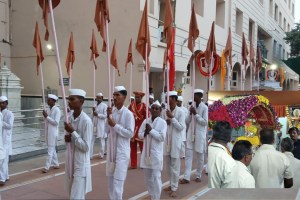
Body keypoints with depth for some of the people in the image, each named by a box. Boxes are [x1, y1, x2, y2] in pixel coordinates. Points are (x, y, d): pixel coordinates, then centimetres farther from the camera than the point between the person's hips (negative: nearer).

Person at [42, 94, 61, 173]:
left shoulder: (57, 110, -13)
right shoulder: (48, 109, 8)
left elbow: (56, 122, -20)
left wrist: (47, 116, -20)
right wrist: (45, 116, -1)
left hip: (53, 132, -8)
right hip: (47, 131, 8)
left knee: (50, 150, -3)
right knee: (52, 149, 16)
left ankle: (47, 167, 2)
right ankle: (56, 164, 27)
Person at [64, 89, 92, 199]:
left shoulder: (86, 121, -20)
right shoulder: (70, 117, 2)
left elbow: (86, 147, -20)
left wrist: (72, 132, -22)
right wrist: (67, 138, -7)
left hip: (81, 163, -7)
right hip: (70, 161, 8)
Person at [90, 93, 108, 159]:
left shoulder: (104, 106, -5)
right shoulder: (95, 105, 15)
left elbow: (105, 115, -12)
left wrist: (97, 114, -17)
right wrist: (93, 111, -1)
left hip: (101, 126, -6)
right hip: (94, 125, 6)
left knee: (102, 140, 5)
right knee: (91, 140, 1)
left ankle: (102, 155, 16)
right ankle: (90, 155, 4)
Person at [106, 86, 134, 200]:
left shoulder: (128, 114, -14)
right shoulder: (112, 111, 4)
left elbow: (130, 133, -18)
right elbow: (107, 130, 6)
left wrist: (115, 125, -20)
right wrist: (108, 117, -7)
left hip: (122, 150, -7)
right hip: (111, 149, 7)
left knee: (118, 179, -5)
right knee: (111, 177, 17)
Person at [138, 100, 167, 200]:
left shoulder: (162, 122, -7)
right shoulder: (145, 121, 6)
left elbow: (162, 137, -15)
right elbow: (139, 135, 7)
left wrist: (151, 130, -17)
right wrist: (145, 133, -13)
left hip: (156, 152, -5)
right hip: (146, 151, 5)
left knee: (156, 176, -2)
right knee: (148, 176, 15)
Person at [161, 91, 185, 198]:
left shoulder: (180, 112, -9)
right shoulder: (164, 111, 4)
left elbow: (181, 127, -14)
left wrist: (172, 118, -19)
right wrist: (165, 122, -12)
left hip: (175, 141, -5)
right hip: (166, 140, 5)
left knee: (174, 166, 2)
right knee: (168, 165, 15)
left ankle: (174, 188, 12)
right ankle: (172, 184, 31)